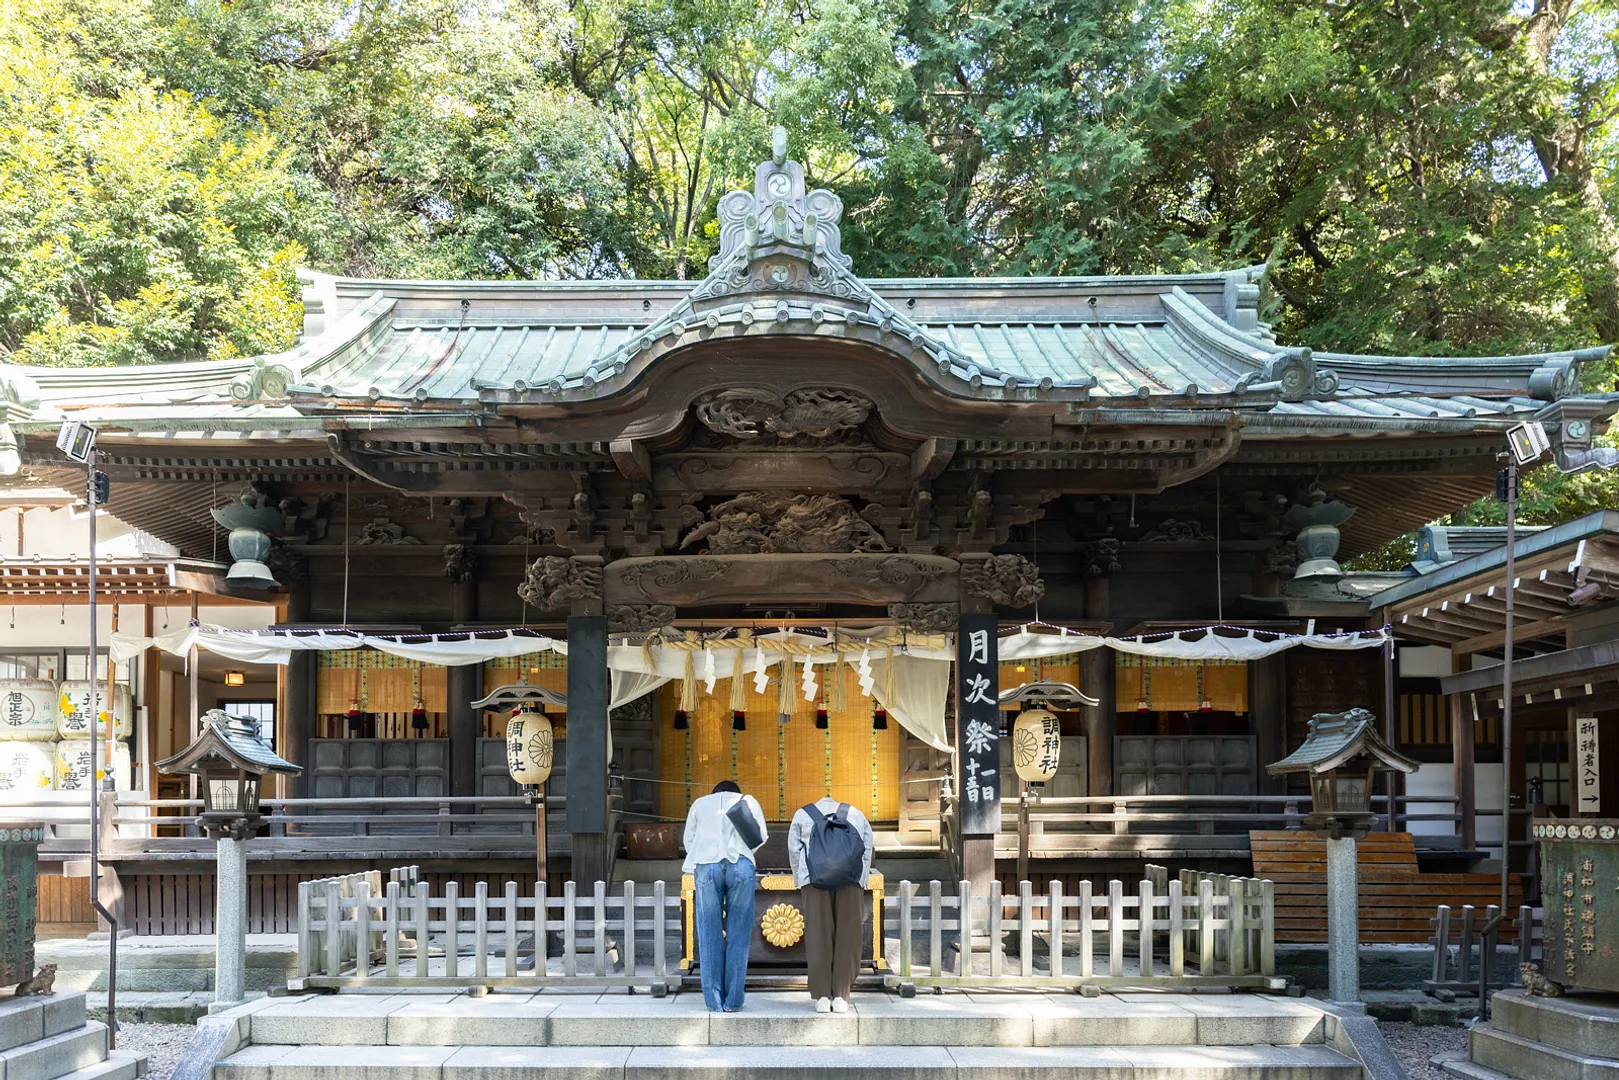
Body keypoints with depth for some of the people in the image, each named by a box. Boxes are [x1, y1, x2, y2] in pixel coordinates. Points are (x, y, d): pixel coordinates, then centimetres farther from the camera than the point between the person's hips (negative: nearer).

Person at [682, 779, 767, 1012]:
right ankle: (733, 1001, 4)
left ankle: (714, 1001, 3)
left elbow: (689, 840, 19)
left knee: (710, 935, 4)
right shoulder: (747, 801, 22)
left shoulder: (700, 803, 25)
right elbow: (760, 835, 12)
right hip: (740, 865, -1)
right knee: (738, 935, 4)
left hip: (706, 865, 1)